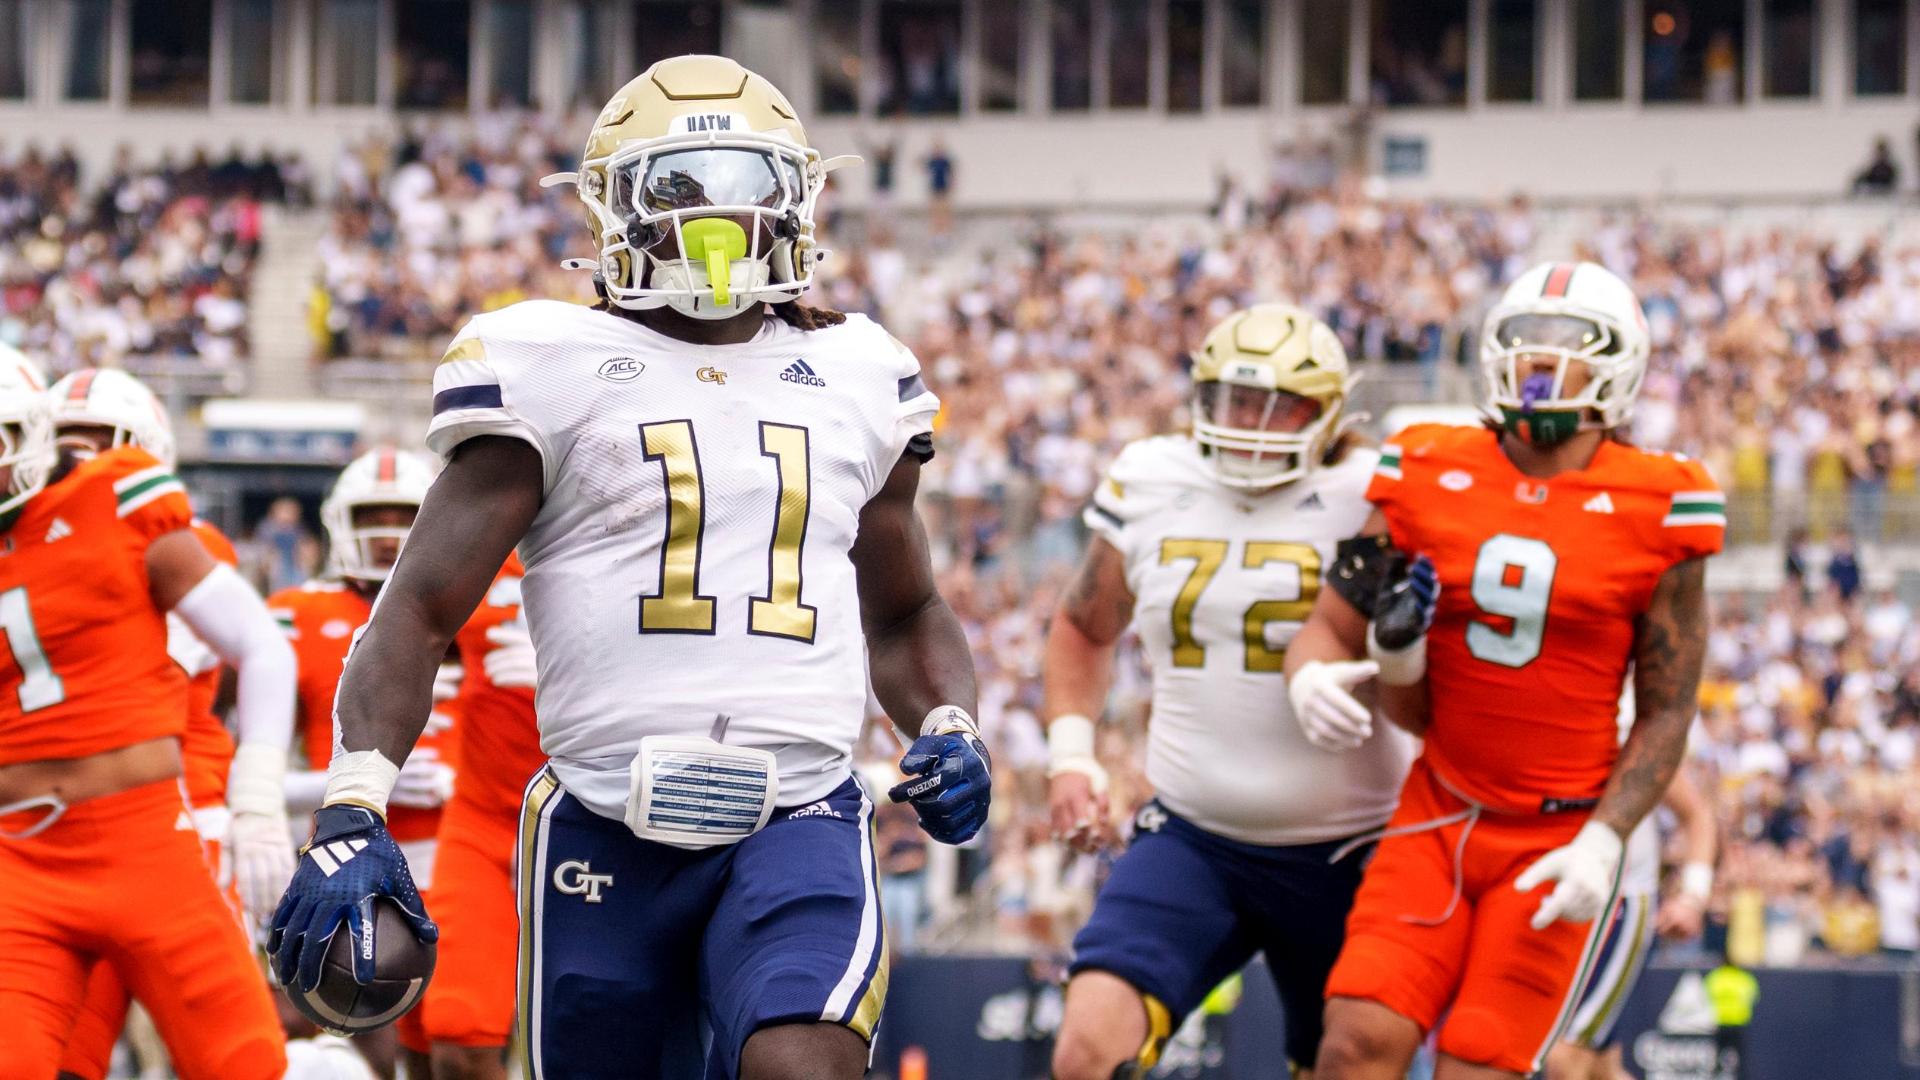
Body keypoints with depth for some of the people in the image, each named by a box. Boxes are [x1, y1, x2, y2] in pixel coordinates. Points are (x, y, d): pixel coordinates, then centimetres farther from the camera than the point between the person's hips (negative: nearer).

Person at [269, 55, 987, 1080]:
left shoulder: (855, 379, 14)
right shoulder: (551, 371, 3)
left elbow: (904, 616, 30)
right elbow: (420, 609, -2)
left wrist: (949, 728, 8)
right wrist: (352, 815, -16)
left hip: (799, 821, 1)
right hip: (605, 831, -1)